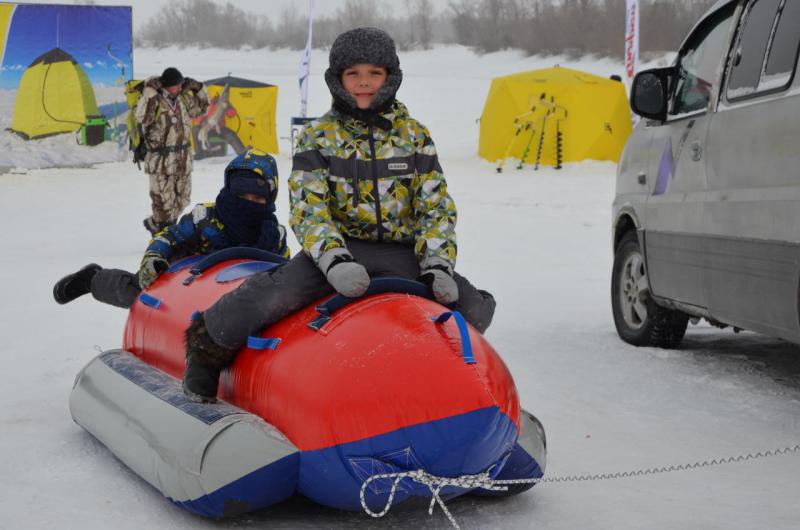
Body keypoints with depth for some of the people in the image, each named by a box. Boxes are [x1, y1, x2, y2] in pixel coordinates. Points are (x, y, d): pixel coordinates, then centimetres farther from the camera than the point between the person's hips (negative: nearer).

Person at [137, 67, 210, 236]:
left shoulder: (183, 98, 6)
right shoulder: (155, 100, -14)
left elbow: (201, 108, 23)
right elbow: (142, 117, -32)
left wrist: (199, 89, 8)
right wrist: (150, 93, -33)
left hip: (183, 158, 7)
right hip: (161, 160, -7)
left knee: (182, 198, 16)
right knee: (163, 200, -3)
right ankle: (160, 231, 17)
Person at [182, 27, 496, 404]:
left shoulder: (415, 136, 7)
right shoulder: (318, 137, 2)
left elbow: (436, 207, 4)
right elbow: (307, 208, -8)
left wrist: (437, 266, -13)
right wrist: (335, 260, -27)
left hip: (402, 254, 3)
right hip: (339, 248, -2)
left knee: (475, 309, -13)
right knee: (276, 296, -31)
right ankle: (209, 345, -4)